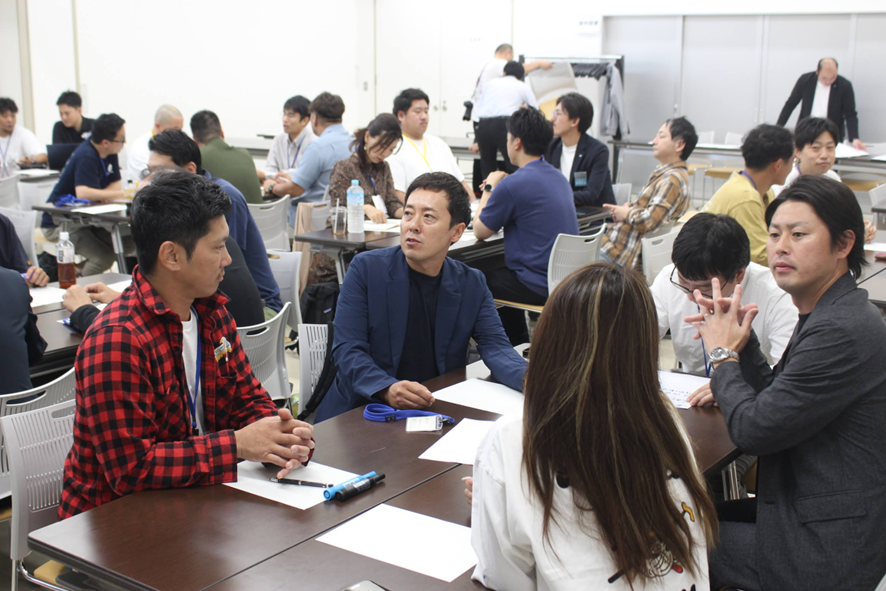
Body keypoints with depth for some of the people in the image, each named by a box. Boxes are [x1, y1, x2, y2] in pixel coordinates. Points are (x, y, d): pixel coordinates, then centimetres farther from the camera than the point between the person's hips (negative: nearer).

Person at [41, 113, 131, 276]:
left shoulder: (109, 153, 1)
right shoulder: (86, 157, -25)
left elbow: (115, 184, 5)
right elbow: (83, 193, -38)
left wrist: (99, 196, -18)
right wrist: (122, 194, -31)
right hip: (61, 222, -8)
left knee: (130, 241, -11)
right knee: (104, 257, -27)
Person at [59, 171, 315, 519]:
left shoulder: (212, 313, 5)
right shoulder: (116, 340, -22)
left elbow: (248, 400, 10)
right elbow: (131, 468, -24)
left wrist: (281, 435, -12)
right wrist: (237, 445, -24)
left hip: (195, 493, 7)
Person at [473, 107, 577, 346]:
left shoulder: (513, 184, -19)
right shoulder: (558, 177, 9)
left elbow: (480, 232, -6)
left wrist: (489, 187, 7)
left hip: (540, 286, -8)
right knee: (501, 273, 31)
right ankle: (520, 346, 37)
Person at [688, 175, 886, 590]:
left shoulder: (842, 331, -27)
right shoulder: (830, 315, 6)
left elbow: (753, 430, -22)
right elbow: (772, 400, 12)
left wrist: (723, 353, -7)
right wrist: (741, 341, -2)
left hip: (822, 554, -9)